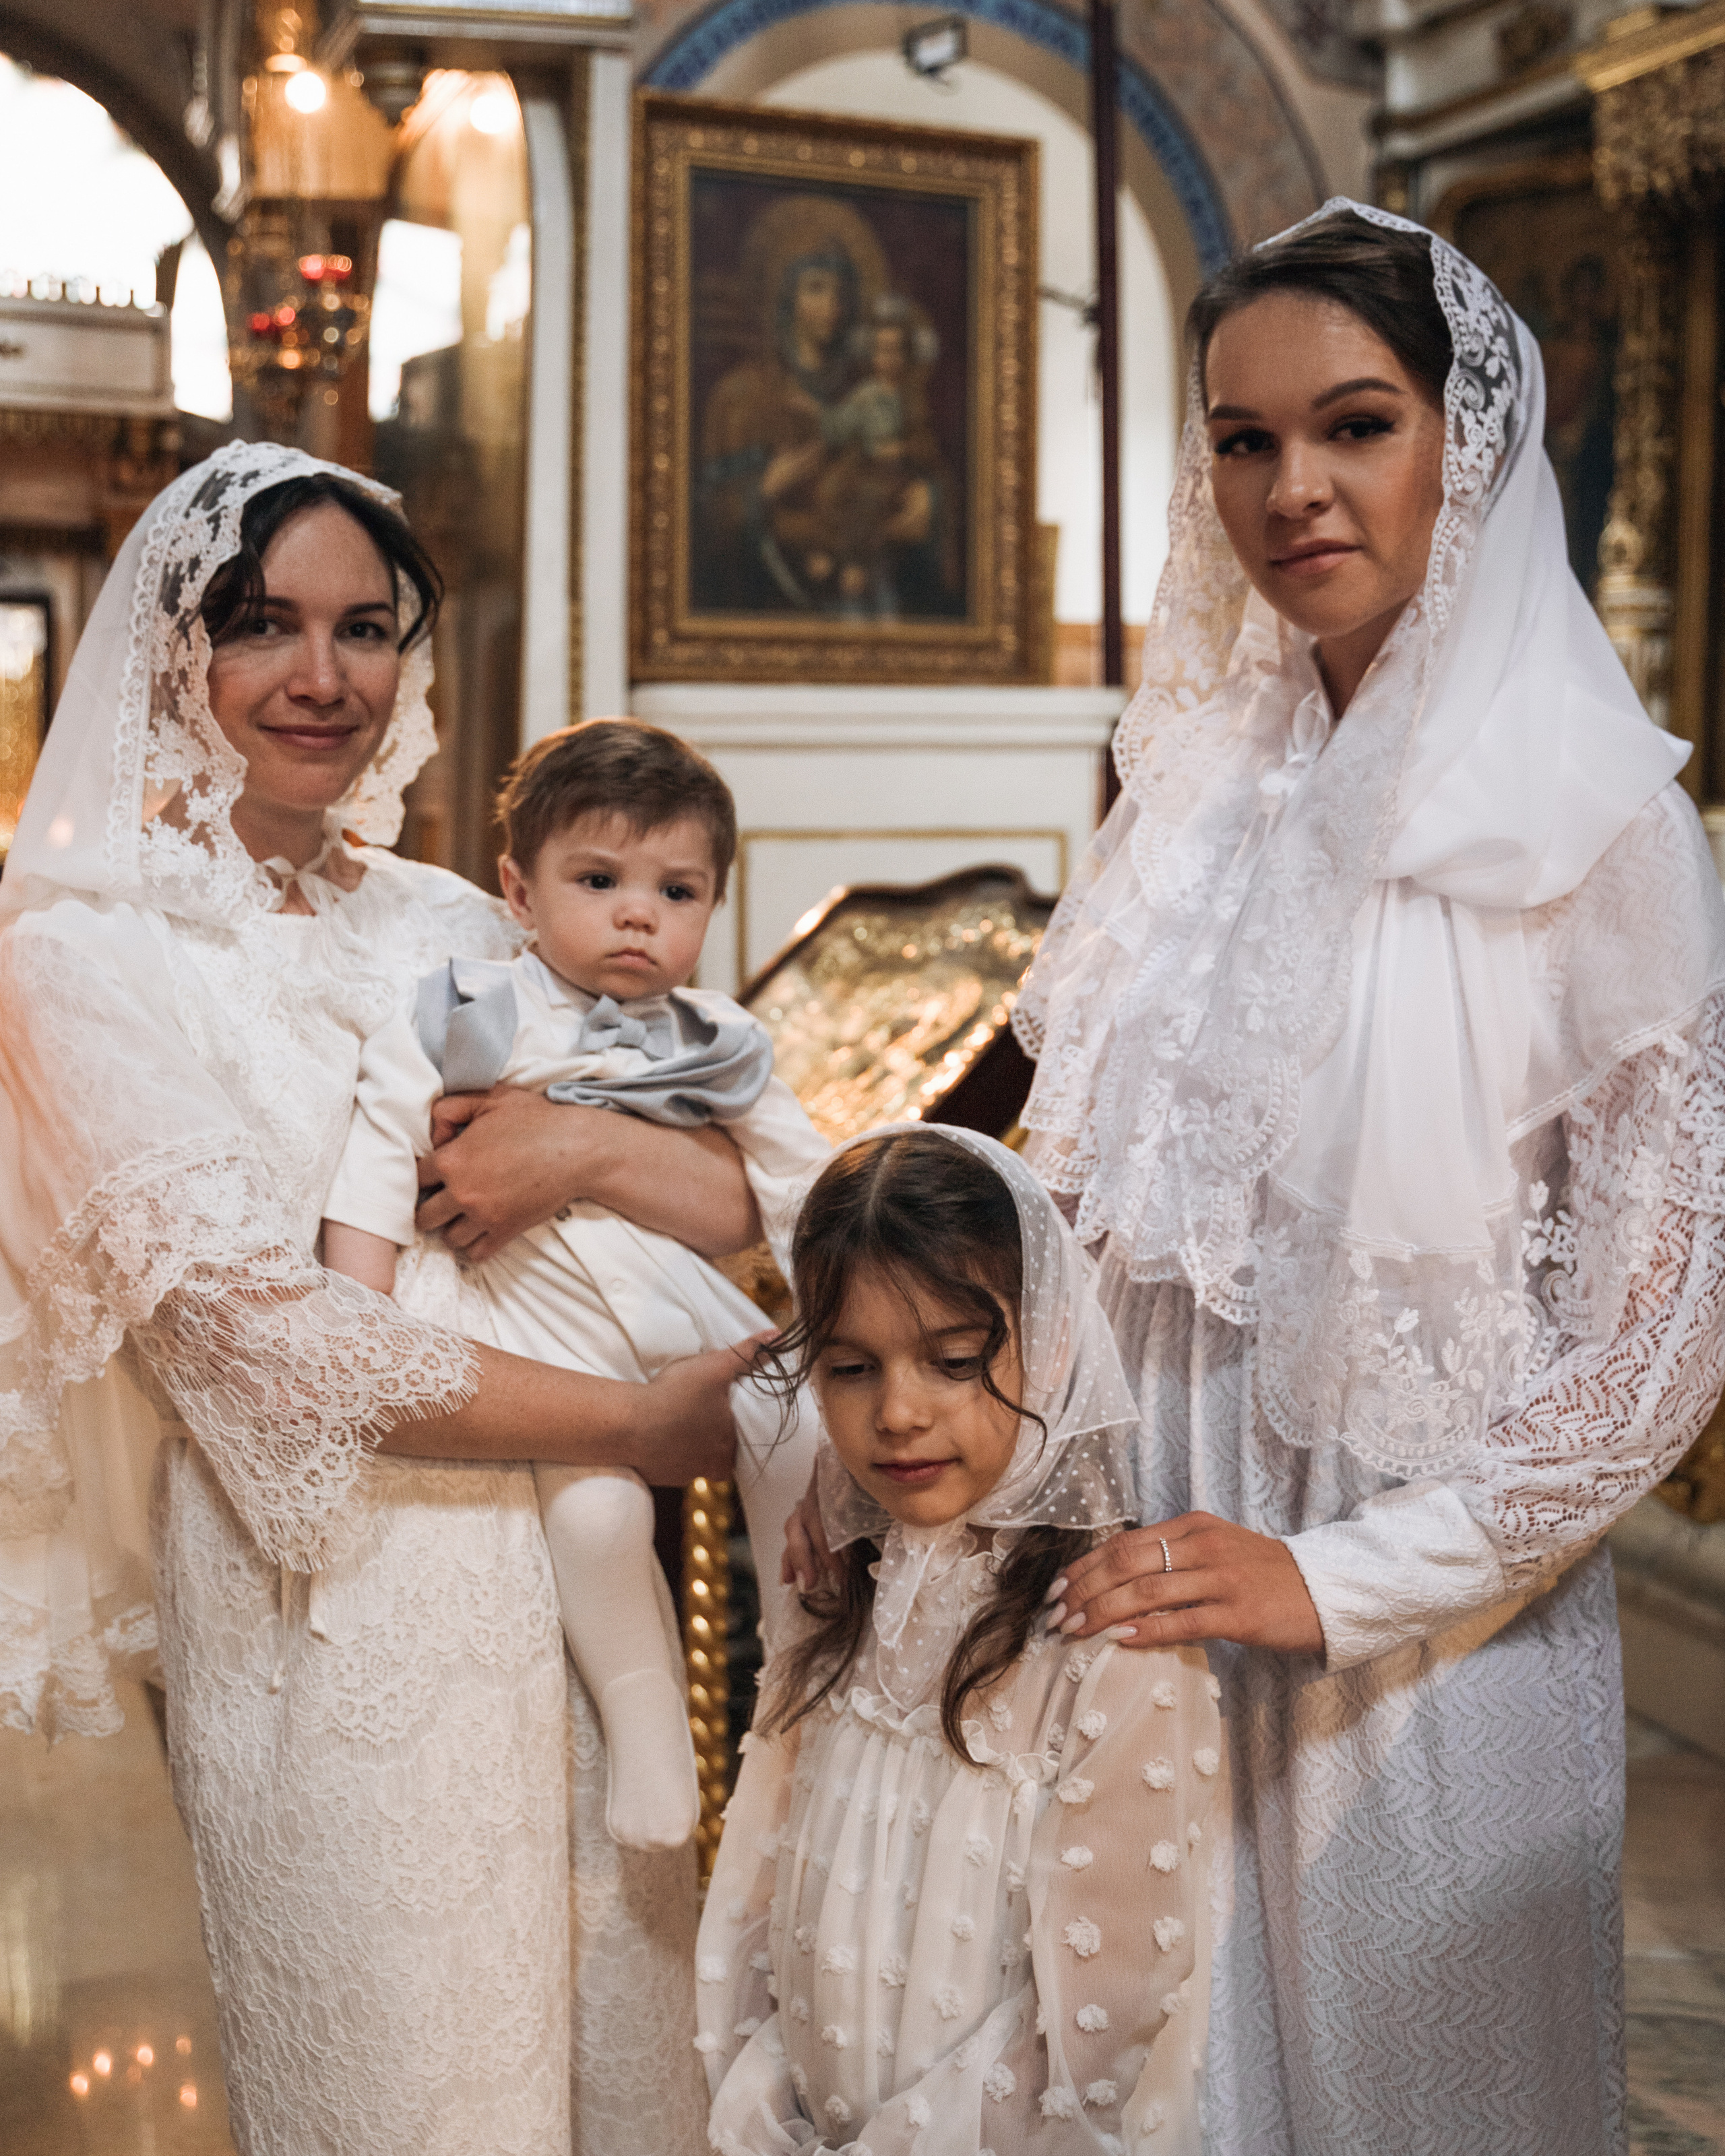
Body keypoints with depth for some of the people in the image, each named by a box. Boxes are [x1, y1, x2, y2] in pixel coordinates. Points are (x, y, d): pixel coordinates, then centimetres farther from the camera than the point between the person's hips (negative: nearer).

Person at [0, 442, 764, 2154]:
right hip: (322, 1609, -5)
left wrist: (591, 1145, -16)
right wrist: (636, 1421, -12)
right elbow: (244, 1328, -14)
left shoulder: (454, 928, 10)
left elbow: (751, 1204, 7)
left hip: (566, 1583, 5)